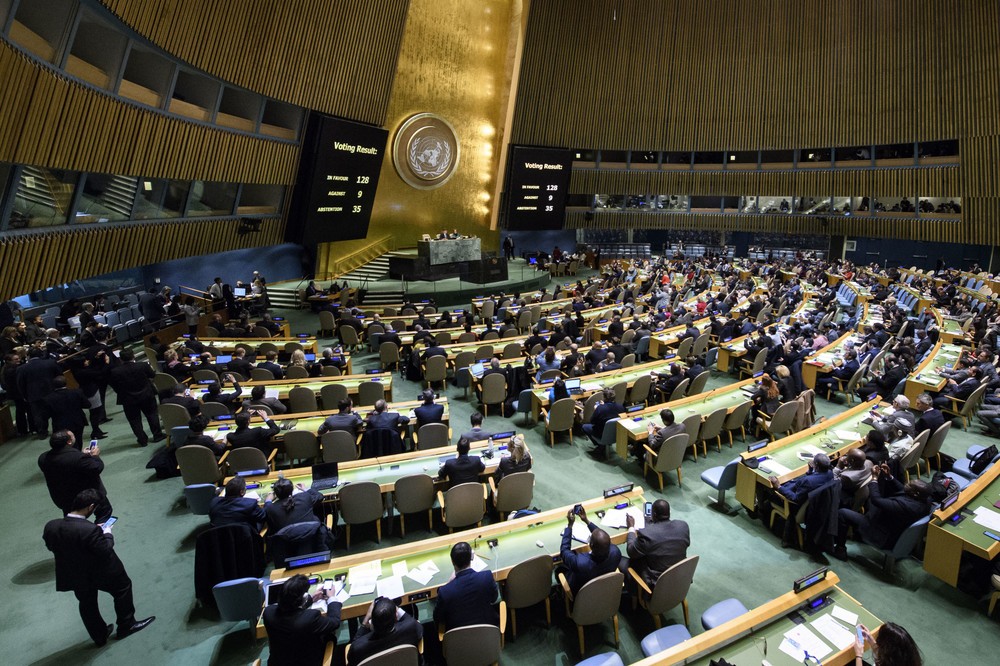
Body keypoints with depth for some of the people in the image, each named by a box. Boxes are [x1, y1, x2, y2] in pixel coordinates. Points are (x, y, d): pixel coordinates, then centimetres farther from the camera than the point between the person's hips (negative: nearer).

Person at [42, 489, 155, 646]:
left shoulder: (50, 526, -16)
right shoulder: (90, 529, -36)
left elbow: (50, 545, 2)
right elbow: (106, 550, -25)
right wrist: (107, 533, -10)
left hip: (74, 576, 6)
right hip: (100, 573, -6)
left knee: (87, 604, 25)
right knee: (123, 588, 19)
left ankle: (100, 636, 43)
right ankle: (126, 625, 31)